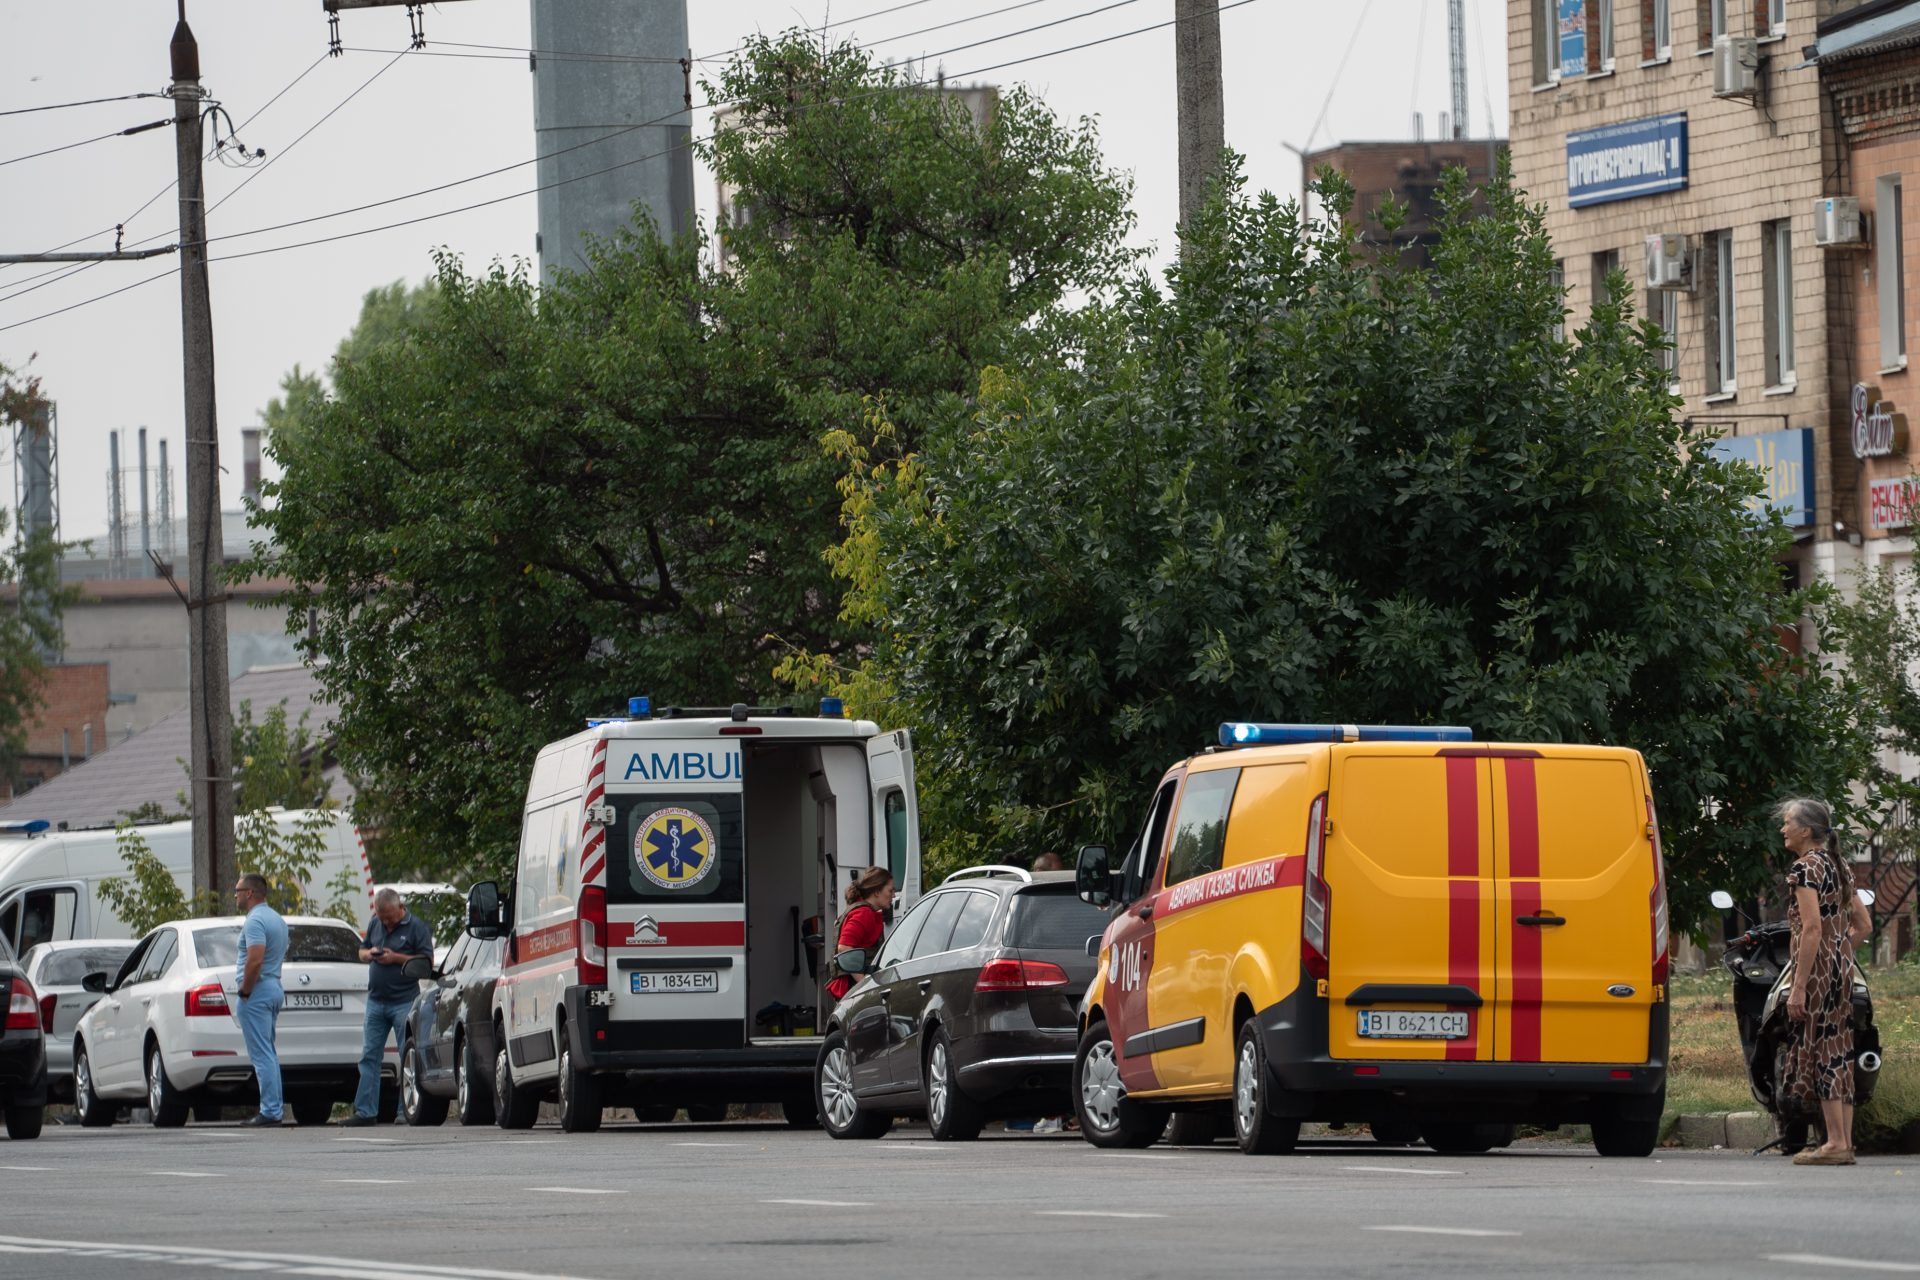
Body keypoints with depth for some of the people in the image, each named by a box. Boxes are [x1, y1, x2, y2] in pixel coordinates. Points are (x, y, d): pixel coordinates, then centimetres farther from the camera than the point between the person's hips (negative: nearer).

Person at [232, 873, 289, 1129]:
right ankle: (275, 1106, 17)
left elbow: (255, 960, -26)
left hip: (257, 993, -10)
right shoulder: (277, 919, 17)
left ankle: (270, 1112, -12)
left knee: (262, 1055, -10)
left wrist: (244, 991, -16)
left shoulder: (255, 921, -16)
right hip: (274, 989, 10)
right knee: (268, 1054, 15)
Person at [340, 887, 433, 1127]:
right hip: (376, 1001, 6)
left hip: (404, 1002, -6)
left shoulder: (416, 927, -5)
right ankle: (365, 1111, 4)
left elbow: (427, 961, -9)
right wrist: (370, 954, -1)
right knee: (369, 1056, 2)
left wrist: (396, 958, -16)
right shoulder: (375, 924, 13)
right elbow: (362, 951, 23)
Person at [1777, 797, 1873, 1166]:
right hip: (1842, 969, 9)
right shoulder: (1838, 866, 15)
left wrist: (1798, 987, -20)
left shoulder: (1805, 868, -12)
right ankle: (1845, 1142, 10)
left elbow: (1812, 930, -20)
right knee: (1839, 1053, 10)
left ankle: (1836, 1142, -8)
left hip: (1817, 970, -9)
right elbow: (1864, 925, 18)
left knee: (1821, 1052, -6)